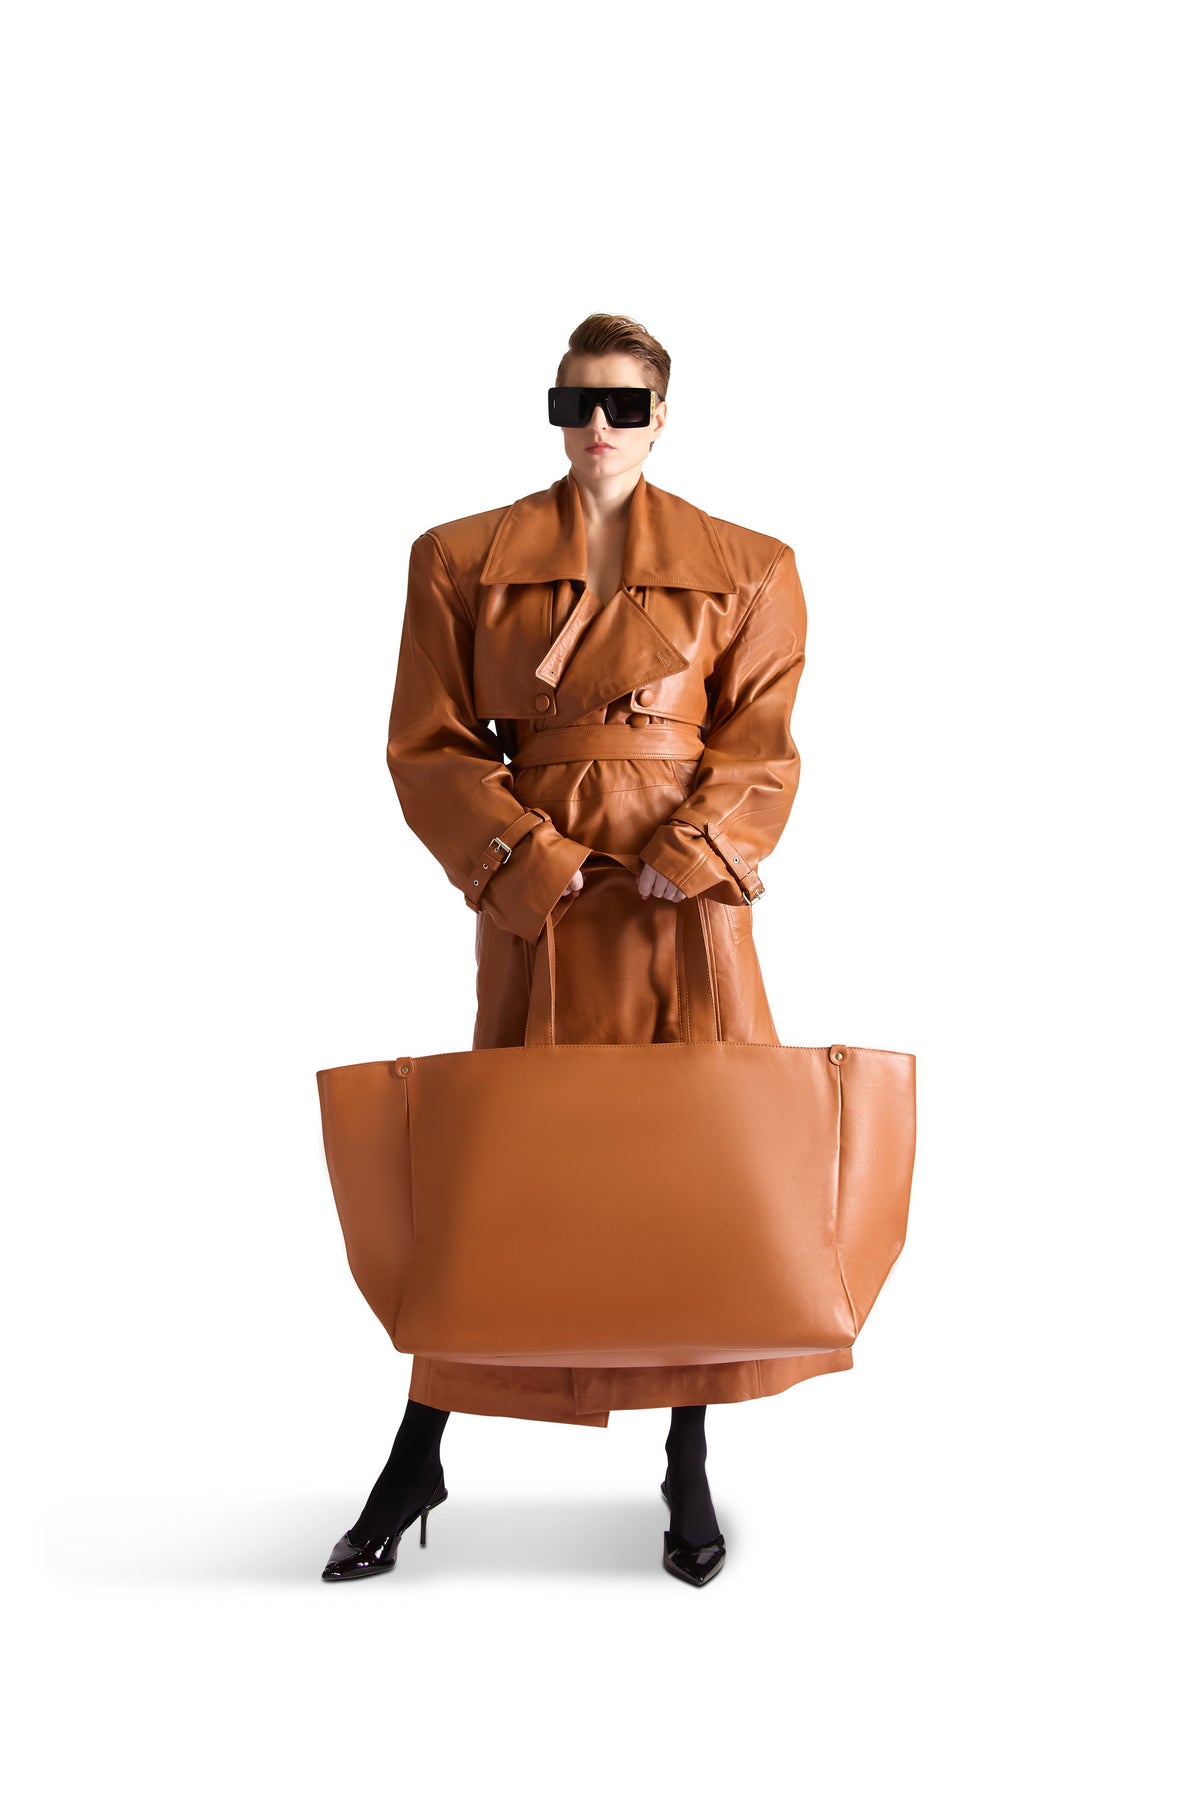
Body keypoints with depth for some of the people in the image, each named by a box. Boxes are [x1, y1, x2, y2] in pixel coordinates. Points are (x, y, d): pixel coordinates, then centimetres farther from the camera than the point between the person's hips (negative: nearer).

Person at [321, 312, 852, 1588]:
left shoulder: (744, 569, 6)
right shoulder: (465, 561, 5)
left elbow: (759, 747, 4)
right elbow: (430, 744, 2)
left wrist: (694, 852, -13)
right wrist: (525, 858, -11)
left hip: (687, 895, 1)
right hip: (539, 896, 0)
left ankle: (689, 1468, 19)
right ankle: (416, 1462, 19)